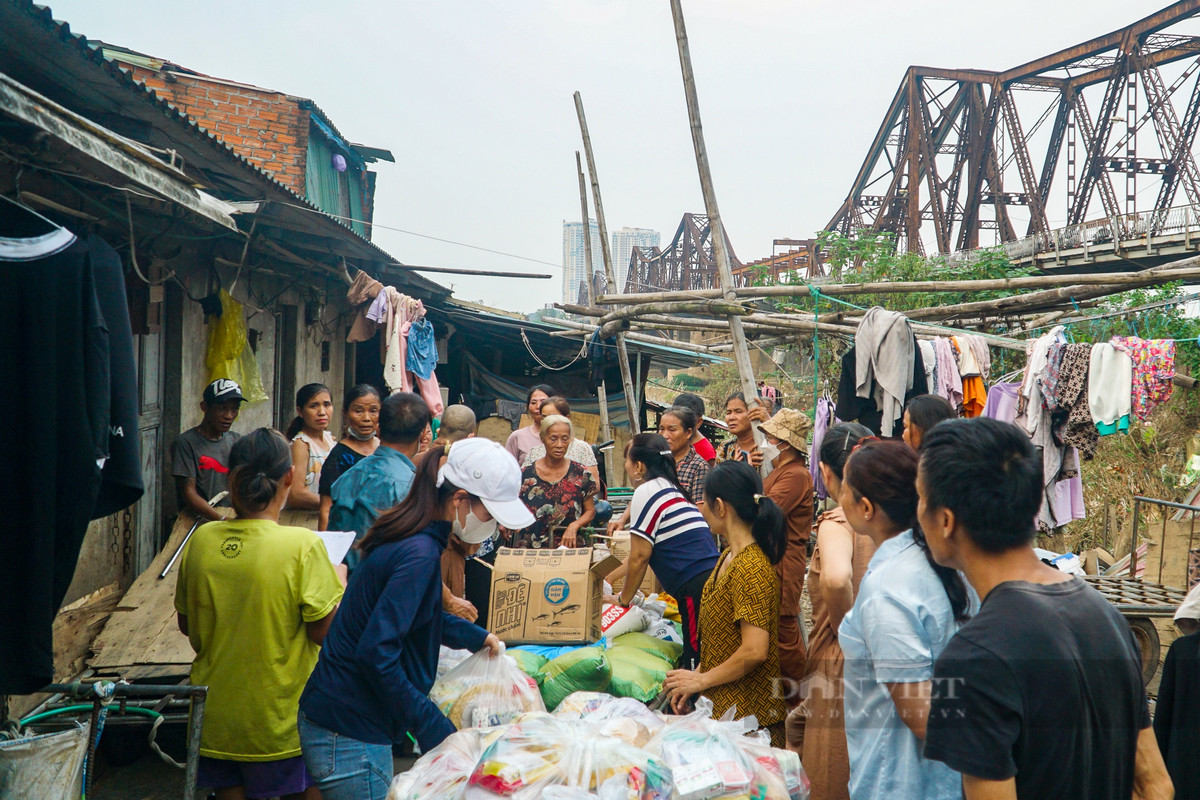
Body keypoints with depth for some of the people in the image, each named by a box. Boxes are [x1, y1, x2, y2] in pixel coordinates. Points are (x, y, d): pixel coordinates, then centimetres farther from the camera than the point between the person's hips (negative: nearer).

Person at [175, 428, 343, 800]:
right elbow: (325, 632, -14)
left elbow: (186, 624, 6)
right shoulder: (303, 546, -20)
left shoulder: (201, 540, -6)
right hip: (280, 722, -4)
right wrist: (339, 584, 1)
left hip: (214, 715, 4)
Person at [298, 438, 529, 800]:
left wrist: (477, 637, 27)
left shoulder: (410, 537, 7)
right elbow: (376, 653, -27)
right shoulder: (420, 554, -23)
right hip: (350, 734, -10)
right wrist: (435, 729, -21)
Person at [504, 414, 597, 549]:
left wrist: (574, 526, -6)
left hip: (568, 547, 0)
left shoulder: (581, 475, 5)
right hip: (528, 548, 0)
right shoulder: (526, 474, 5)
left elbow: (590, 511, 12)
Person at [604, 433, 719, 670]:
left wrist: (624, 599, 10)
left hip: (698, 590, -9)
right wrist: (609, 579, 40)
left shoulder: (646, 491, -5)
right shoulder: (669, 488, 23)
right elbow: (644, 552, 32)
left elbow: (640, 556, -4)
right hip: (711, 578, 9)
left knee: (697, 668, -5)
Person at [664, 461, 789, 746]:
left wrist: (701, 680, -13)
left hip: (746, 713, -9)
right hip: (719, 705, 9)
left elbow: (754, 651, -26)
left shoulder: (751, 568, -21)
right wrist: (691, 682, 9)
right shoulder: (728, 557, 9)